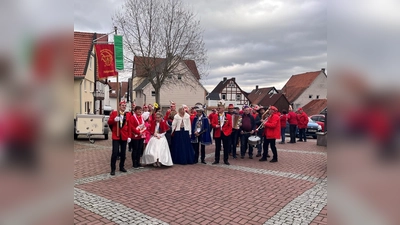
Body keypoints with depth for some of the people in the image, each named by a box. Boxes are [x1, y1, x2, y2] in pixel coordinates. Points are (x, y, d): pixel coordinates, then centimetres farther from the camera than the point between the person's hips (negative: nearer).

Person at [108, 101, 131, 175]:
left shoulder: (128, 115, 6)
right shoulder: (114, 113, 1)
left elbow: (129, 126, 6)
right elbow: (109, 122, 0)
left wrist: (129, 136, 0)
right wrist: (114, 120, -21)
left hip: (124, 136, 3)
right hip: (116, 135, -3)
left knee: (123, 153, 10)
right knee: (115, 152, -7)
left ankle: (122, 167, 24)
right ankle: (113, 169, 2)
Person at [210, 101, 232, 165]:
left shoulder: (228, 116, 1)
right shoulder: (215, 116, 6)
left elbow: (230, 126, 0)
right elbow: (212, 124, 1)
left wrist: (228, 132, -9)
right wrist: (216, 126, -19)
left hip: (226, 134, -1)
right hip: (217, 134, 1)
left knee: (226, 147, 5)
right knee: (217, 147, 8)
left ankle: (226, 160, 16)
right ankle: (217, 160, 18)